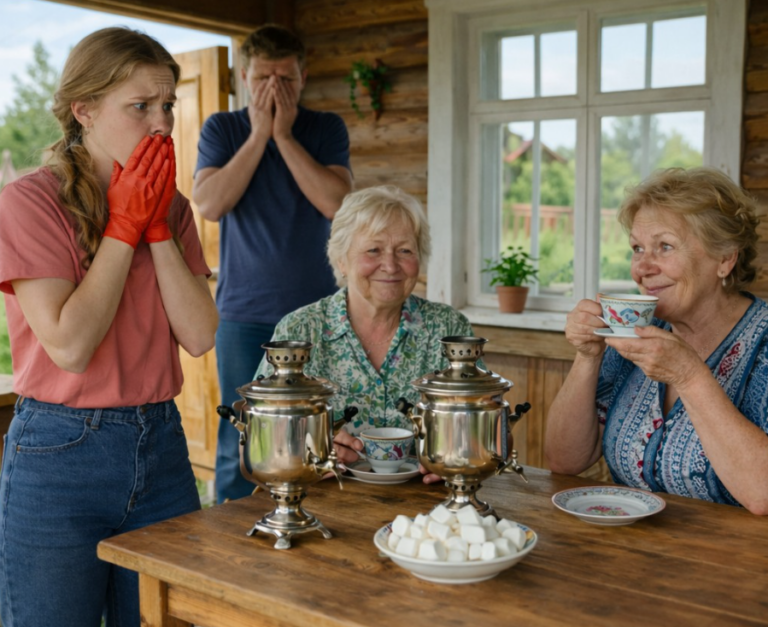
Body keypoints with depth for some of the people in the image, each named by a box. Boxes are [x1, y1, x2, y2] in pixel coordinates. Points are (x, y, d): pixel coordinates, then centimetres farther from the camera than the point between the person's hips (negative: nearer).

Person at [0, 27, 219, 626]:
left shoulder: (171, 206, 7)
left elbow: (200, 336, -3)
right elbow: (70, 346, -19)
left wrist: (158, 227, -8)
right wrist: (124, 225, -13)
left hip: (161, 445, 5)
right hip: (59, 457, -4)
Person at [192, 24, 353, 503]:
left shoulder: (326, 130, 6)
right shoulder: (222, 129, 6)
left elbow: (336, 203, -11)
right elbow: (210, 204, -10)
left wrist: (284, 135, -10)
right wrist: (259, 134, -9)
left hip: (315, 310, 1)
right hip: (243, 313, 0)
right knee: (239, 442, 3)